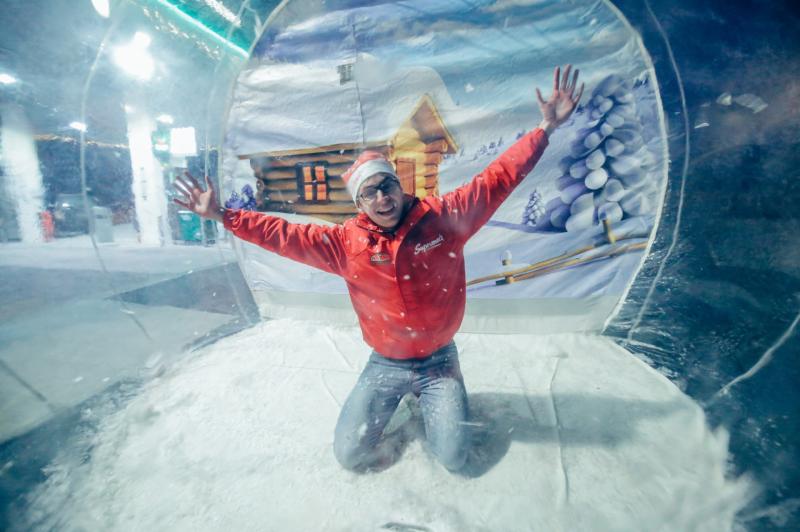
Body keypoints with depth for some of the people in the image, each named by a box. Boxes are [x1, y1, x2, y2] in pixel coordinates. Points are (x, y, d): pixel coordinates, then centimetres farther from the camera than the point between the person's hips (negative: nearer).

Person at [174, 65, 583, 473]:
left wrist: (546, 126, -13)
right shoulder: (345, 242, -11)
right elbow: (282, 234, -6)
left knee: (453, 456, -1)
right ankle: (398, 398, 33)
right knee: (349, 453, 6)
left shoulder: (444, 217, -14)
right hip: (385, 364, 2)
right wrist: (221, 215, -8)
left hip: (439, 359, -1)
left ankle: (432, 401, 30)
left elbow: (499, 177, -10)